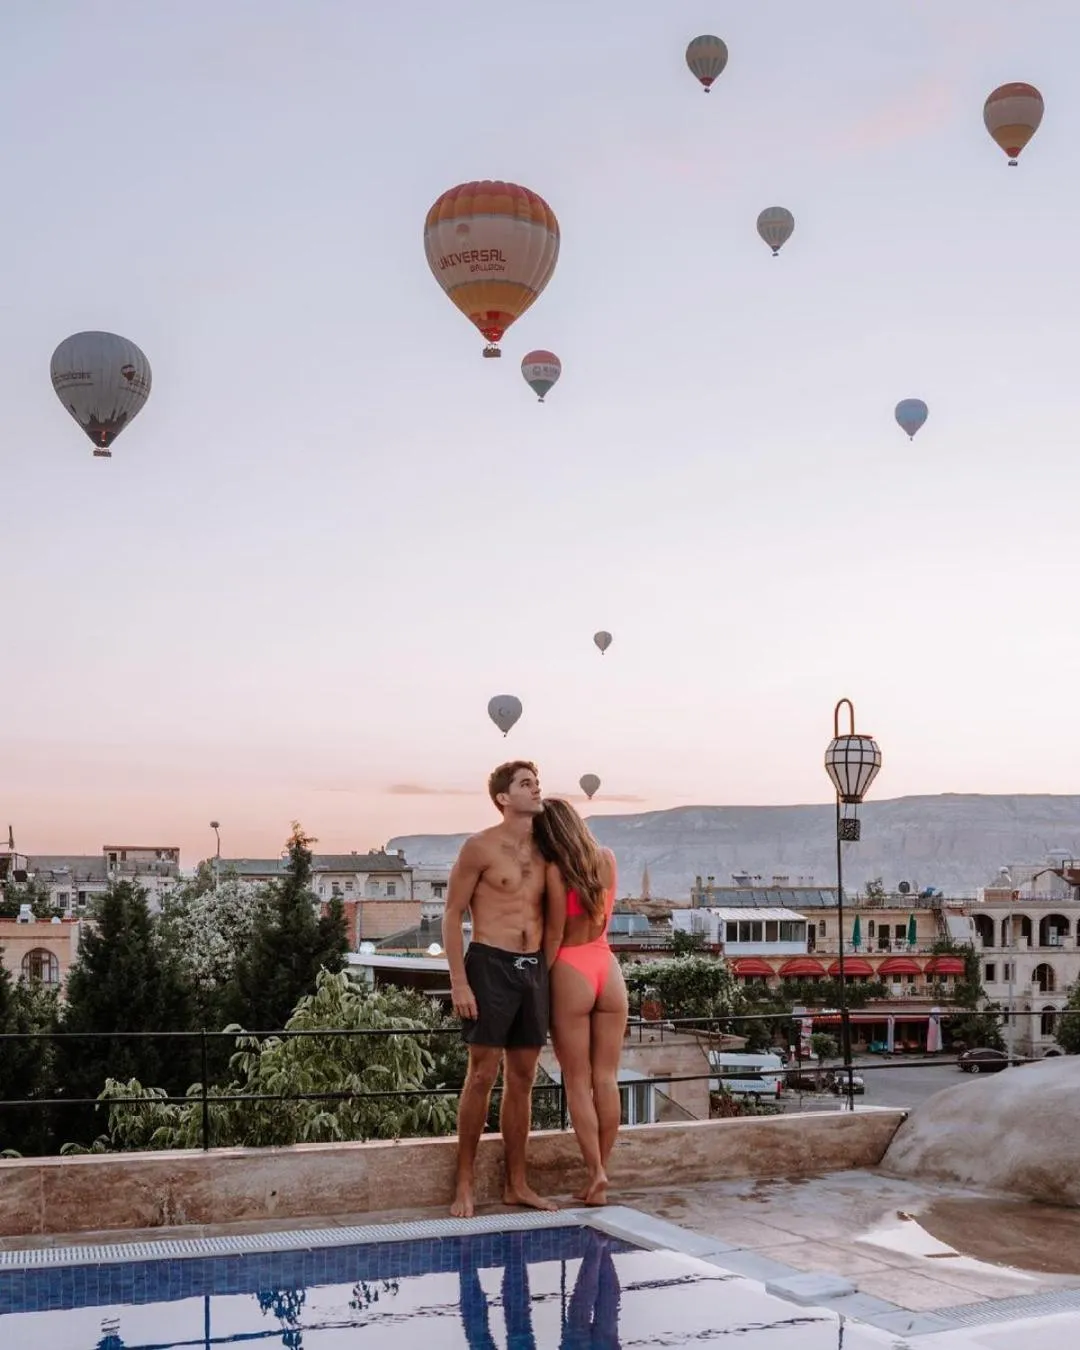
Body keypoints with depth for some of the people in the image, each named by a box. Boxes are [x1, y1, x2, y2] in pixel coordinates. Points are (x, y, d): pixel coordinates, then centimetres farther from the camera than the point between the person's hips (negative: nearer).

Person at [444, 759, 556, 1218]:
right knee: (482, 1075, -3)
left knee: (522, 1078, 10)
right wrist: (459, 982, -13)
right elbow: (452, 915, -6)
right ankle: (465, 1184, 7)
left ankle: (516, 1184, 19)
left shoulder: (543, 850, 11)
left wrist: (550, 971, 11)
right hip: (490, 964, -6)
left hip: (534, 968, 6)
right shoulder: (480, 847, -6)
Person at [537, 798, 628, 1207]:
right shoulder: (607, 859, 4)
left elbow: (554, 935, -10)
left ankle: (595, 1172, -4)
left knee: (578, 1082, 2)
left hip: (572, 972, -5)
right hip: (609, 969, 5)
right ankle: (600, 1173, 11)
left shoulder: (555, 870, -12)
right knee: (606, 1079, 7)